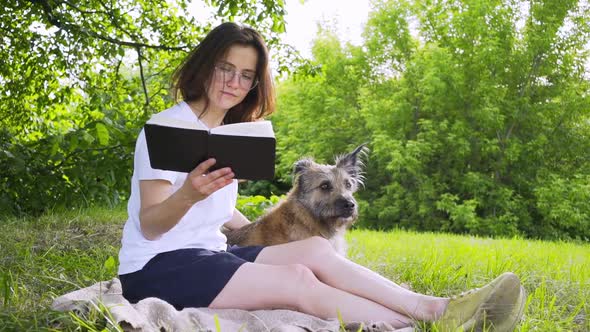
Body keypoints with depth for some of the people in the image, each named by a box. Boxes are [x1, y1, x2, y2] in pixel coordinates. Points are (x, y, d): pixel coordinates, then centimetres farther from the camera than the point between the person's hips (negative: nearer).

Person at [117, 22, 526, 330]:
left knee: (315, 249, -15)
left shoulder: (228, 134, 13)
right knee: (297, 280, -26)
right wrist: (188, 194, -38)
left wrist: (266, 242, 14)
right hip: (158, 267, -7)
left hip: (207, 256, 7)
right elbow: (149, 226, -18)